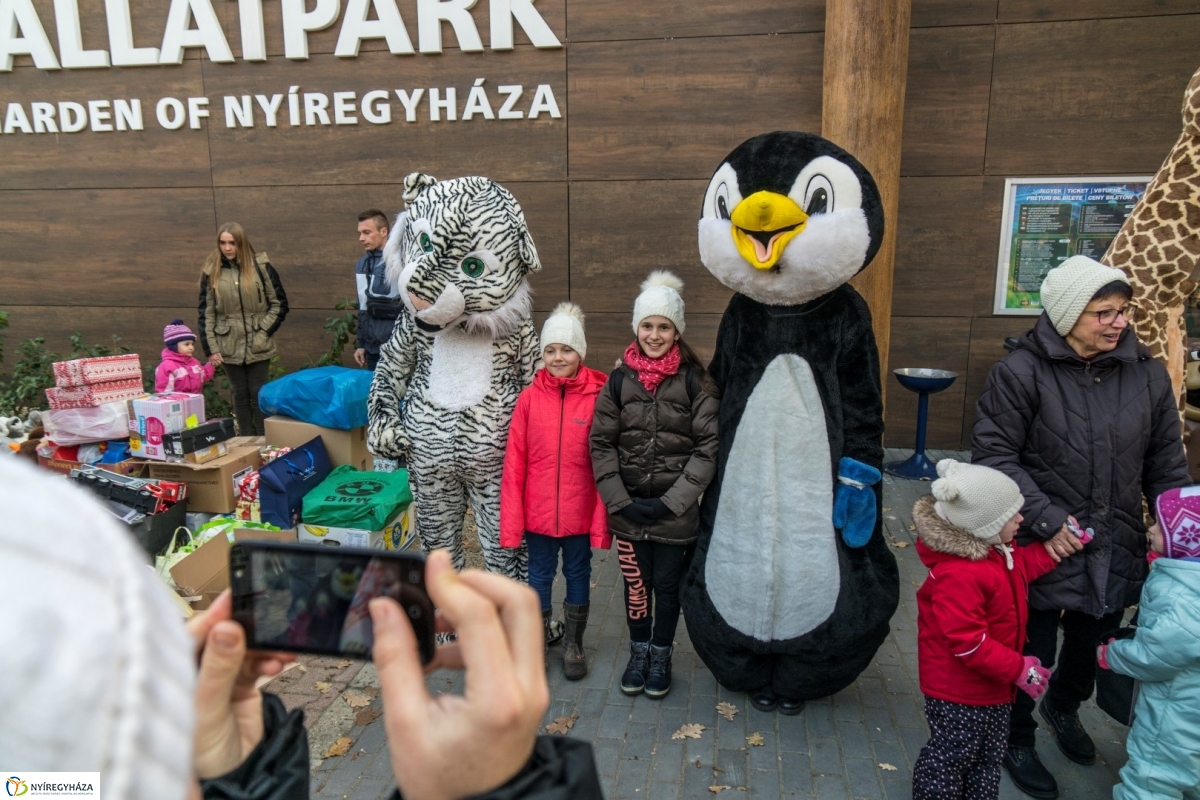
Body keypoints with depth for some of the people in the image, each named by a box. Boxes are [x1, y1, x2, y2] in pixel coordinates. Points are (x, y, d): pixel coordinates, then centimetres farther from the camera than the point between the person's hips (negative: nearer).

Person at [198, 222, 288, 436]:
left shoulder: (260, 266, -4)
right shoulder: (211, 271, 2)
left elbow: (279, 303, 0)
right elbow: (206, 313, 4)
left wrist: (264, 330, -8)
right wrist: (211, 348, -2)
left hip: (258, 346, -2)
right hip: (229, 347, 2)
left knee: (259, 394, 5)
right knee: (239, 395, 10)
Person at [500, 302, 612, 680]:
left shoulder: (597, 397, -9)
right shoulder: (529, 397, -6)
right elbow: (514, 462, -4)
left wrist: (602, 521, -7)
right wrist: (511, 521, -5)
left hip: (580, 511, 0)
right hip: (538, 510, 1)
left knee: (578, 573, 16)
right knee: (539, 574, 16)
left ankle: (574, 644, 35)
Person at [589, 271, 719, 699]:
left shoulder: (693, 381, -6)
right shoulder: (619, 380, 1)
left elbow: (708, 447, -8)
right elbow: (601, 444, 0)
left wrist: (672, 501, -13)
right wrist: (620, 500, -8)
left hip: (675, 510, -2)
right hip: (628, 508, 2)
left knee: (667, 584, 10)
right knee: (635, 583, 13)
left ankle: (661, 657, 31)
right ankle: (638, 652, 34)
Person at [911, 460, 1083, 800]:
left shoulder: (992, 551, -3)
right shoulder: (959, 576, -35)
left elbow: (1019, 567, 19)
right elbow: (967, 642, -32)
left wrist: (1050, 550, 5)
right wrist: (1018, 669, -24)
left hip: (993, 685, 10)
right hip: (959, 690, -10)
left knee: (989, 756, 25)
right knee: (952, 757, 10)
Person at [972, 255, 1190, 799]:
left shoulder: (1147, 375, 0)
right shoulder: (1022, 372, -15)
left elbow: (1166, 465, 8)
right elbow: (993, 454, -15)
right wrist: (1047, 520, -19)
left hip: (1116, 550, 5)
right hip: (1042, 548, -5)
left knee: (1093, 644, 23)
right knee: (1033, 651, 9)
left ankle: (1064, 707, 55)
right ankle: (1017, 738, 37)